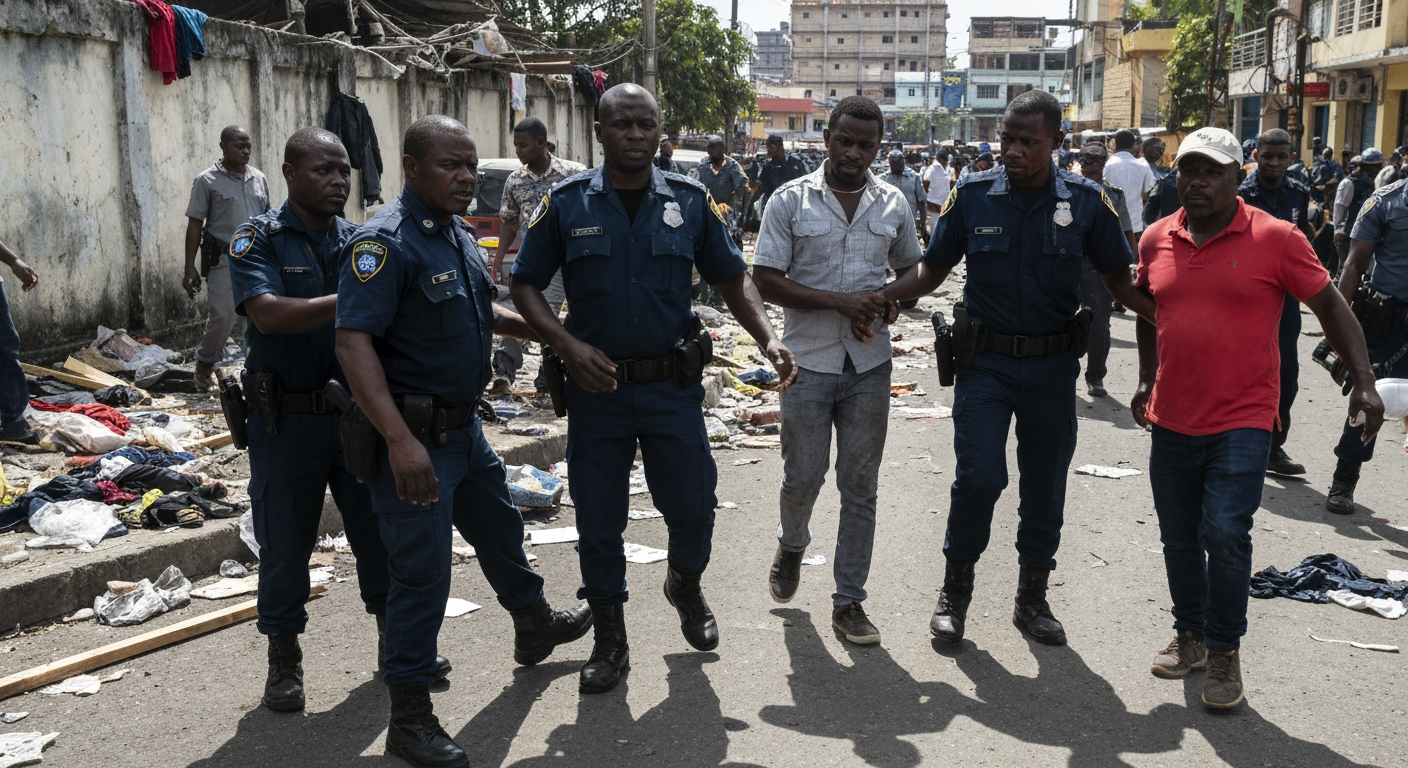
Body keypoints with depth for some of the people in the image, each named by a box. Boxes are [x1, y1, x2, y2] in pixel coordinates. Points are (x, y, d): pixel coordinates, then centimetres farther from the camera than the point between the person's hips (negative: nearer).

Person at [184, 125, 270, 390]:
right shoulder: (207, 181, -3)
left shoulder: (259, 179, 11)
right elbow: (195, 224, -3)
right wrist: (190, 268, -8)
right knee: (223, 316, -6)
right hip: (224, 259, -4)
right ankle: (205, 364, 16)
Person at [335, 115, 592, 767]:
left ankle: (535, 627, 51)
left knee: (500, 530, 26)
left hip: (464, 426, 9)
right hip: (414, 438, -9)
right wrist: (400, 441, -36)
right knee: (422, 572, -3)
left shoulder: (457, 236, 9)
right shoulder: (384, 242, -21)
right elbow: (353, 342, -29)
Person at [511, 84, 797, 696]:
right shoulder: (567, 204, -1)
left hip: (673, 387, 1)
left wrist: (767, 338, -5)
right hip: (597, 387, -1)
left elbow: (732, 277, 9)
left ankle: (685, 585, 39)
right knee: (598, 519, 7)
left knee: (692, 508, 5)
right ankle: (610, 640, 24)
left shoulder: (688, 202, 3)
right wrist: (568, 345, -13)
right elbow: (525, 285, 1)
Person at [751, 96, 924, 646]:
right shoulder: (792, 200, -4)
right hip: (808, 362, -2)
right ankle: (792, 545, 39)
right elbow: (766, 281, -8)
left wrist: (894, 303, -3)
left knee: (860, 488, 6)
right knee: (803, 478, 5)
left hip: (870, 365, 2)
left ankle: (849, 601, 16)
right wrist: (840, 301, -18)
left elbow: (911, 267, 20)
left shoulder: (895, 203, 6)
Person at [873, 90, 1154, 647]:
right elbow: (932, 270, 1)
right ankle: (955, 589, 14)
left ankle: (1032, 597, 27)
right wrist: (878, 296, -16)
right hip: (985, 360, -1)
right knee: (978, 477, -8)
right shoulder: (972, 196, -5)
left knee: (1045, 485, 10)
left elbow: (1118, 279, 4)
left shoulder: (1085, 201, -3)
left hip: (1053, 365, 2)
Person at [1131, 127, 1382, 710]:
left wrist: (1364, 380, -11)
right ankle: (1190, 636, 32)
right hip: (1172, 420, 5)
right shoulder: (1156, 241, 4)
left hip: (1242, 422, -4)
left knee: (1225, 534, -13)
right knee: (1179, 539, 13)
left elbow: (1330, 306, -4)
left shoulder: (1275, 238, -8)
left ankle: (1225, 650, 6)